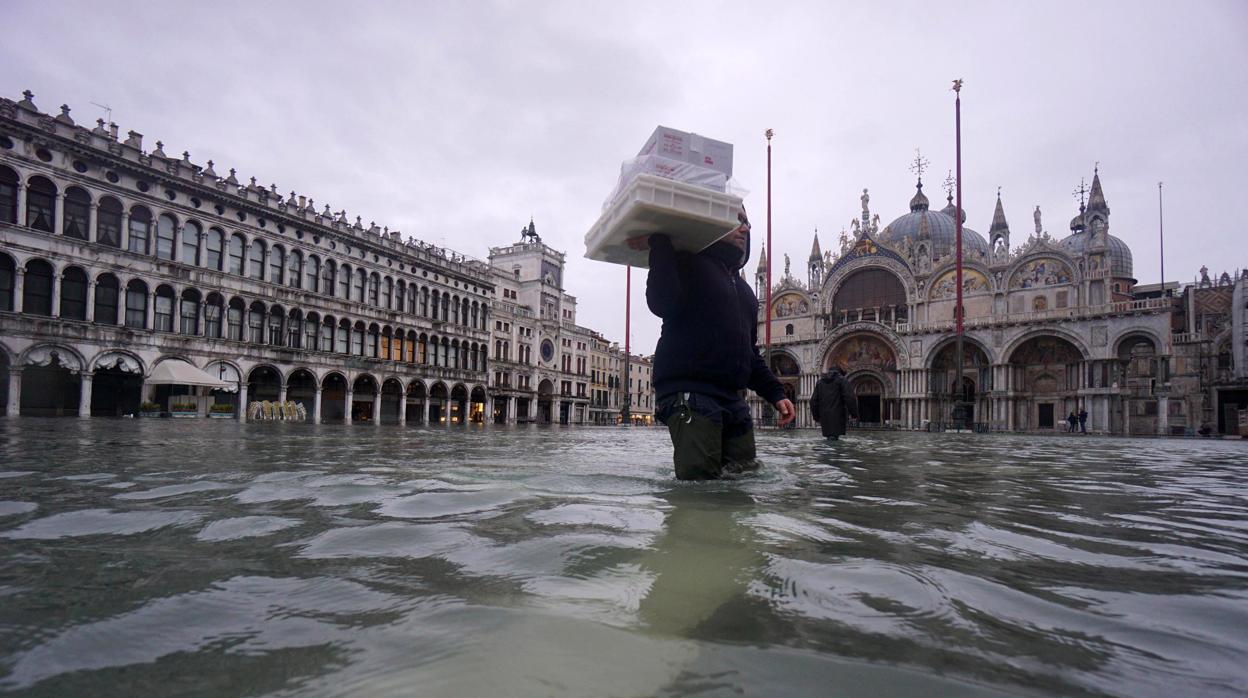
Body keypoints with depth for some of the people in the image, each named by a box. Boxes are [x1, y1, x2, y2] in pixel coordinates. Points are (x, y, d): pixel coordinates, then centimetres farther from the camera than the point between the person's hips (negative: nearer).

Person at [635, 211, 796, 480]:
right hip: (689, 393, -8)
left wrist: (775, 393, 21)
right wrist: (659, 245, -16)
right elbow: (662, 304, -19)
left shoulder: (743, 289, 28)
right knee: (700, 481, -17)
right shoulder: (690, 265, 4)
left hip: (732, 399, 8)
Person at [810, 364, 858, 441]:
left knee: (830, 438, 13)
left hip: (824, 417, 5)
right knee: (833, 438, -8)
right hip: (837, 417, -5)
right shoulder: (842, 381, 0)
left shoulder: (820, 381, 16)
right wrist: (854, 414, -3)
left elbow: (813, 401, 13)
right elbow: (850, 398, -12)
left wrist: (816, 416, 20)